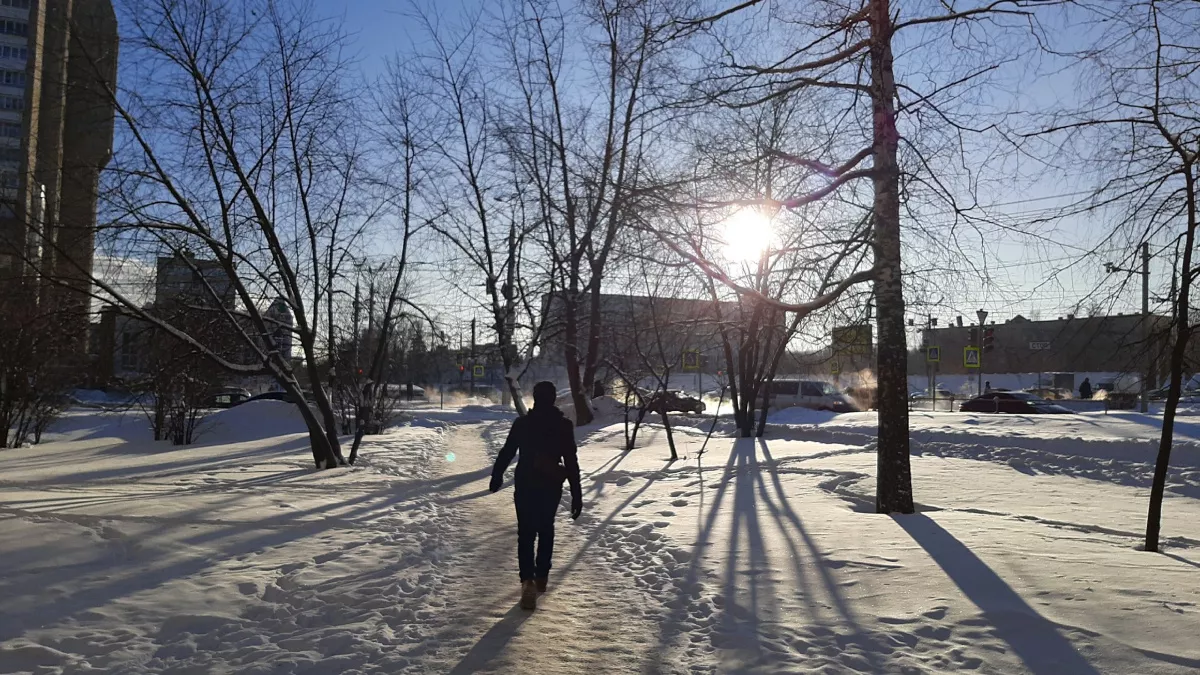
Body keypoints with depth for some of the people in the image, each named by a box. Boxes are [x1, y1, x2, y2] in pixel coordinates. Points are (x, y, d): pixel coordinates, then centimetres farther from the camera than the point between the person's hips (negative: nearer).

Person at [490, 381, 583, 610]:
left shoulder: (522, 423, -6)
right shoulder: (564, 425, -7)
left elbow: (507, 452, 1)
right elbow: (572, 462, -8)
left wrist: (497, 475, 17)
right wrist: (577, 494, -5)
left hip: (525, 485, -1)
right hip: (551, 486, 1)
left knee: (526, 533, 1)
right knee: (546, 529, 20)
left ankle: (528, 580, -17)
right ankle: (542, 576, 25)